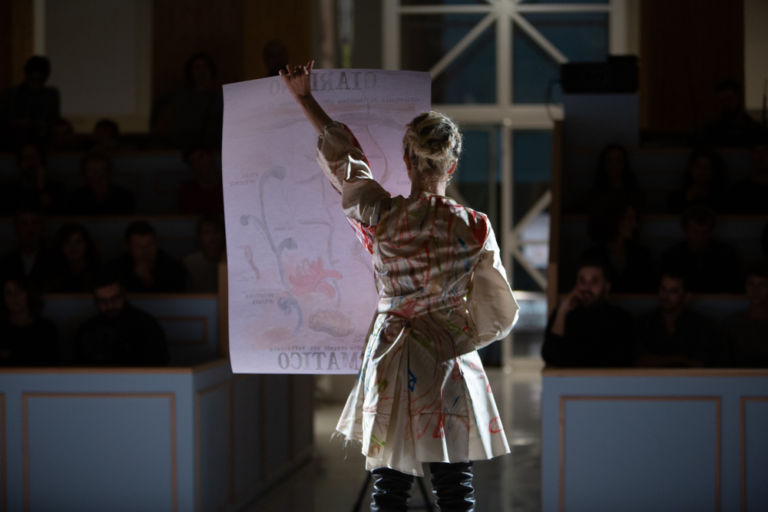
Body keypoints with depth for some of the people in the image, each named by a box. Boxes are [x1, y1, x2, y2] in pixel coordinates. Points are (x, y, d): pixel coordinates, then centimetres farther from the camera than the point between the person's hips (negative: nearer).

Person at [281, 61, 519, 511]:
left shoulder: (381, 216, -9)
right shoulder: (474, 228, -10)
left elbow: (341, 154, 7)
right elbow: (497, 313, -1)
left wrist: (305, 97, 22)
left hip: (392, 362, 1)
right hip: (451, 370, -1)